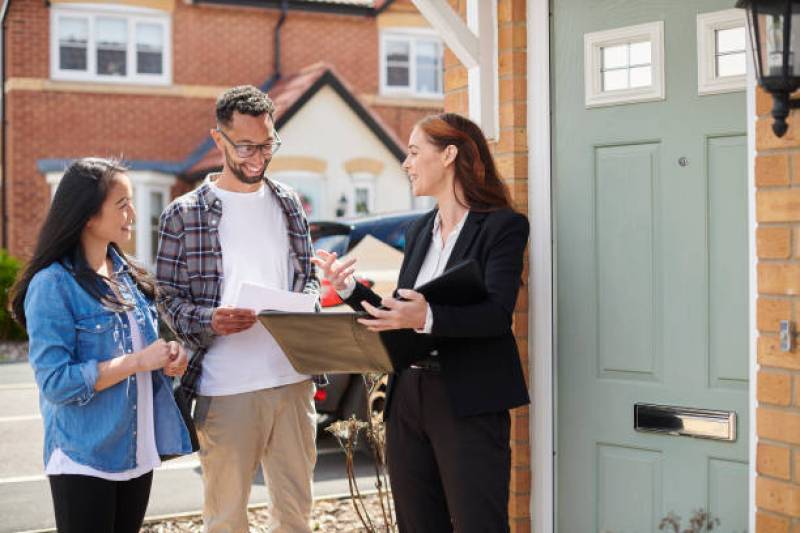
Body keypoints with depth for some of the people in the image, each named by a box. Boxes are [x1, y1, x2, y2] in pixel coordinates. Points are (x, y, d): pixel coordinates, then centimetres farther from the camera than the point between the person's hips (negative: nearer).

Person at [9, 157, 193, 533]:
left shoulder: (127, 275, 9)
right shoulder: (53, 285, -14)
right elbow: (55, 382, -20)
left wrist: (169, 356, -3)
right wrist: (138, 361, -20)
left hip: (139, 452, 7)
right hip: (84, 459, -7)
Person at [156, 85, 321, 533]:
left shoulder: (289, 203, 11)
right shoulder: (185, 213, -2)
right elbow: (171, 299, -1)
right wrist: (210, 321, -21)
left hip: (293, 379, 4)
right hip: (226, 388, -4)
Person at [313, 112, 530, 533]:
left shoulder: (502, 225, -6)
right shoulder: (419, 231, 16)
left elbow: (497, 313, -19)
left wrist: (428, 318, -35)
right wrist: (347, 288, 5)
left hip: (468, 403, -7)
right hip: (408, 399, 8)